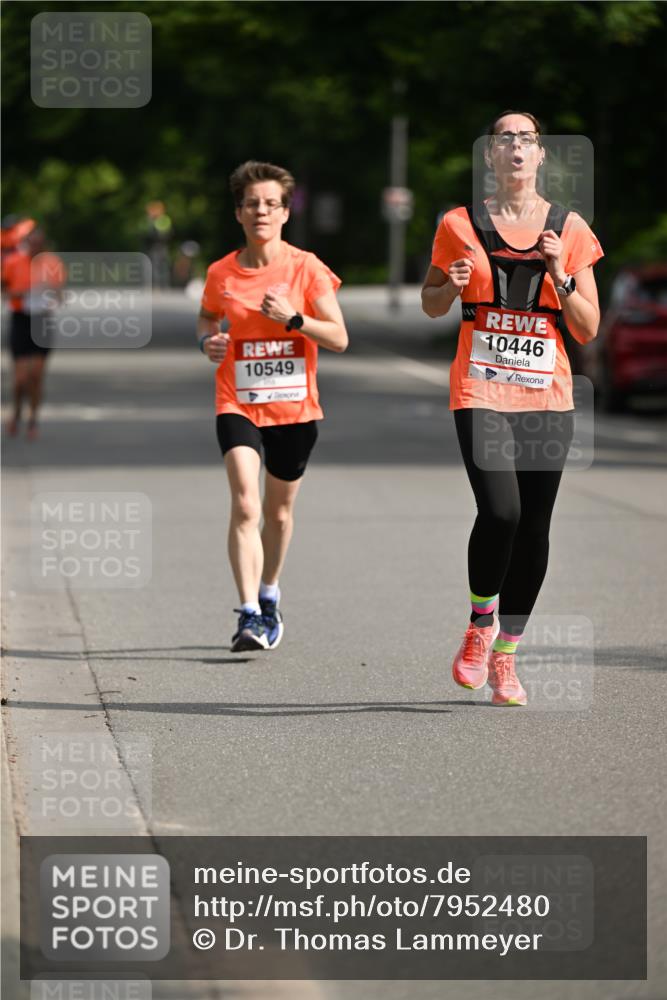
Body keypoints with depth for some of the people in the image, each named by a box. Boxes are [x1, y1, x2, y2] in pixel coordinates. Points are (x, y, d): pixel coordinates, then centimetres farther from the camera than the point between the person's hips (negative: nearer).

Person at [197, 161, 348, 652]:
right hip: (238, 404, 0)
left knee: (279, 512, 14)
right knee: (245, 506, -18)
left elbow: (339, 338, -6)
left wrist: (293, 318, -20)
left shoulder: (307, 269, -5)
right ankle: (250, 616, -22)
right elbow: (207, 318, 21)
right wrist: (209, 341, -1)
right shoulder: (221, 274, 0)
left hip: (294, 407, 0)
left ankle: (269, 597, 39)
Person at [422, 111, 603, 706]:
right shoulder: (461, 225, 3)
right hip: (481, 389, -2)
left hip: (547, 393, 2)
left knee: (535, 526, 0)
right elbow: (431, 305, 16)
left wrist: (560, 276, -9)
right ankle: (481, 623, 5)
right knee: (500, 511, -19)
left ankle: (505, 654, 14)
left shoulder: (570, 230, 5)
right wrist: (450, 286, -6)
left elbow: (588, 331, 6)